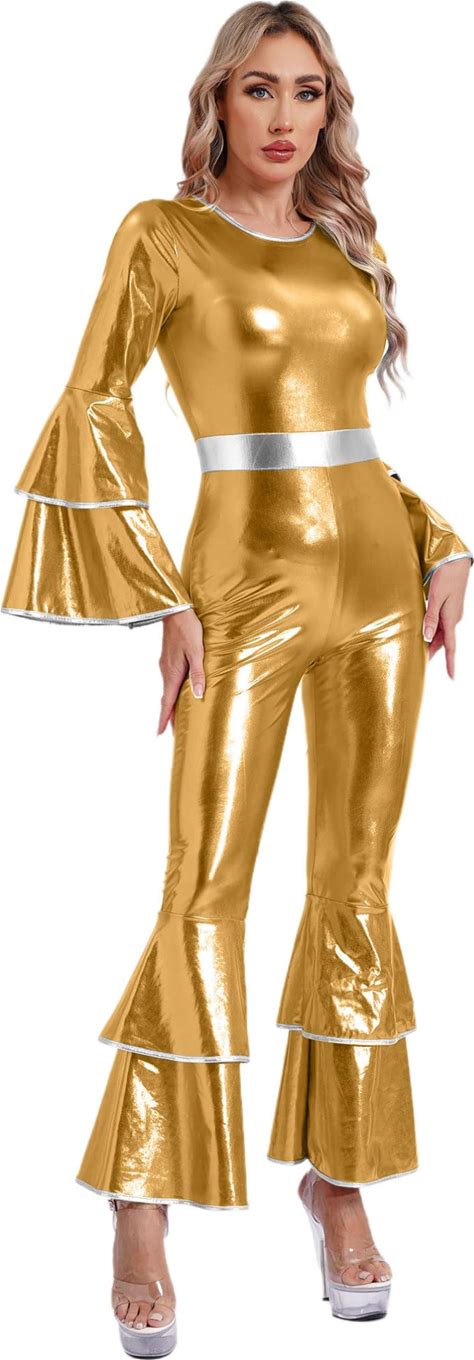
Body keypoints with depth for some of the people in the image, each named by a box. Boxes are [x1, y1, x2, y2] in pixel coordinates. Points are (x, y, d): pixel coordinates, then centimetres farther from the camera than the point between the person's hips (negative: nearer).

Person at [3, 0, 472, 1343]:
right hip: (247, 584, -5)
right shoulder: (164, 235, -2)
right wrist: (159, 602, -11)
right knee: (205, 892, -7)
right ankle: (142, 1210, 3)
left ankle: (336, 1180, 19)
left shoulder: (350, 246, 14)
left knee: (356, 886, 7)